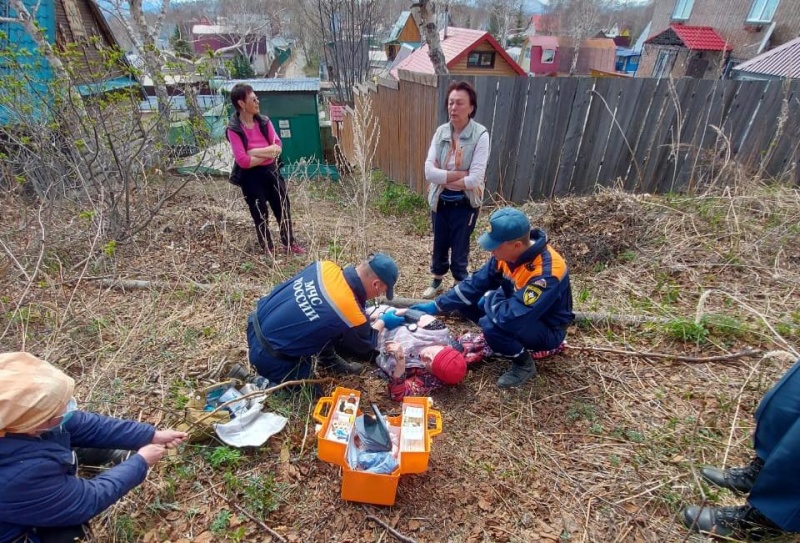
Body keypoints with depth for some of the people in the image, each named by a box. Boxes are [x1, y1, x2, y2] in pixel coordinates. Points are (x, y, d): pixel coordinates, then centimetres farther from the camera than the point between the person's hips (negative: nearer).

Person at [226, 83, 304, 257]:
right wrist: (268, 153, -15)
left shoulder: (264, 122, 2)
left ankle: (289, 243, 28)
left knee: (283, 208, 11)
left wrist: (255, 152, -18)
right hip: (251, 176, -5)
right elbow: (243, 161, -21)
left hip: (271, 171, 5)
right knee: (260, 214, 6)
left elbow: (278, 147, -7)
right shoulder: (234, 129, -13)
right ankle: (268, 248, 23)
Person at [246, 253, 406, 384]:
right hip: (268, 356, -7)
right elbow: (366, 345, 0)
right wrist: (382, 322, 18)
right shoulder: (352, 315, -25)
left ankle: (329, 360, 25)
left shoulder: (326, 266, -9)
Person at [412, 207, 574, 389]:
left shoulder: (546, 272, -36)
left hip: (547, 330, -7)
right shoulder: (508, 253, -12)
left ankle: (524, 364, -5)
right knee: (467, 301, -4)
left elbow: (511, 317, -43)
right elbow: (475, 283, -6)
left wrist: (489, 300, -21)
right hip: (520, 309, 7)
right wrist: (436, 306, -9)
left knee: (492, 325, -33)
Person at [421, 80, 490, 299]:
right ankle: (437, 281, 43)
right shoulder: (441, 132, -3)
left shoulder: (480, 135, -15)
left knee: (459, 250, 9)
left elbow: (475, 179, -23)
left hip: (465, 203, -4)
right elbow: (429, 172, -14)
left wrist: (444, 179, -13)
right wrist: (460, 174, -21)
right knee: (439, 245, 20)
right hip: (440, 200, 4)